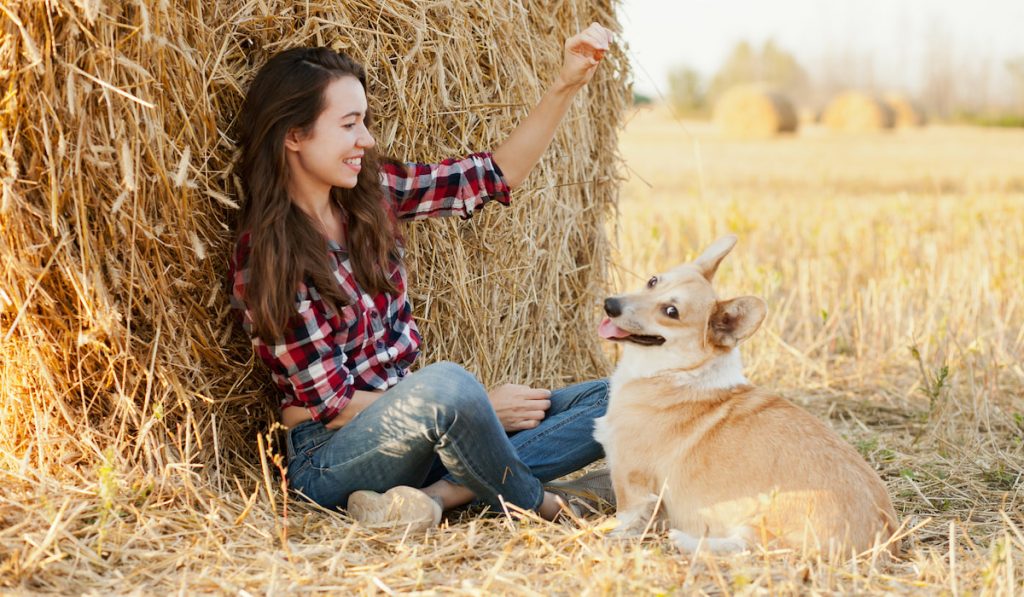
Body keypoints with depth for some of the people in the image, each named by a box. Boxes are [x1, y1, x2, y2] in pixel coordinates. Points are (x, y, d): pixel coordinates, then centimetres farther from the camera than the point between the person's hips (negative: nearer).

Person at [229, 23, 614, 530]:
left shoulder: (373, 193, 3)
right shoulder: (264, 258, -14)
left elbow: (497, 174, 7)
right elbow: (332, 403, -14)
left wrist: (567, 84, -6)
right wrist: (480, 408, -14)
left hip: (409, 422, 8)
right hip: (330, 457, -7)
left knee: (608, 402, -5)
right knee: (447, 383, -38)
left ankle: (435, 493, -21)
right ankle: (537, 507, -11)